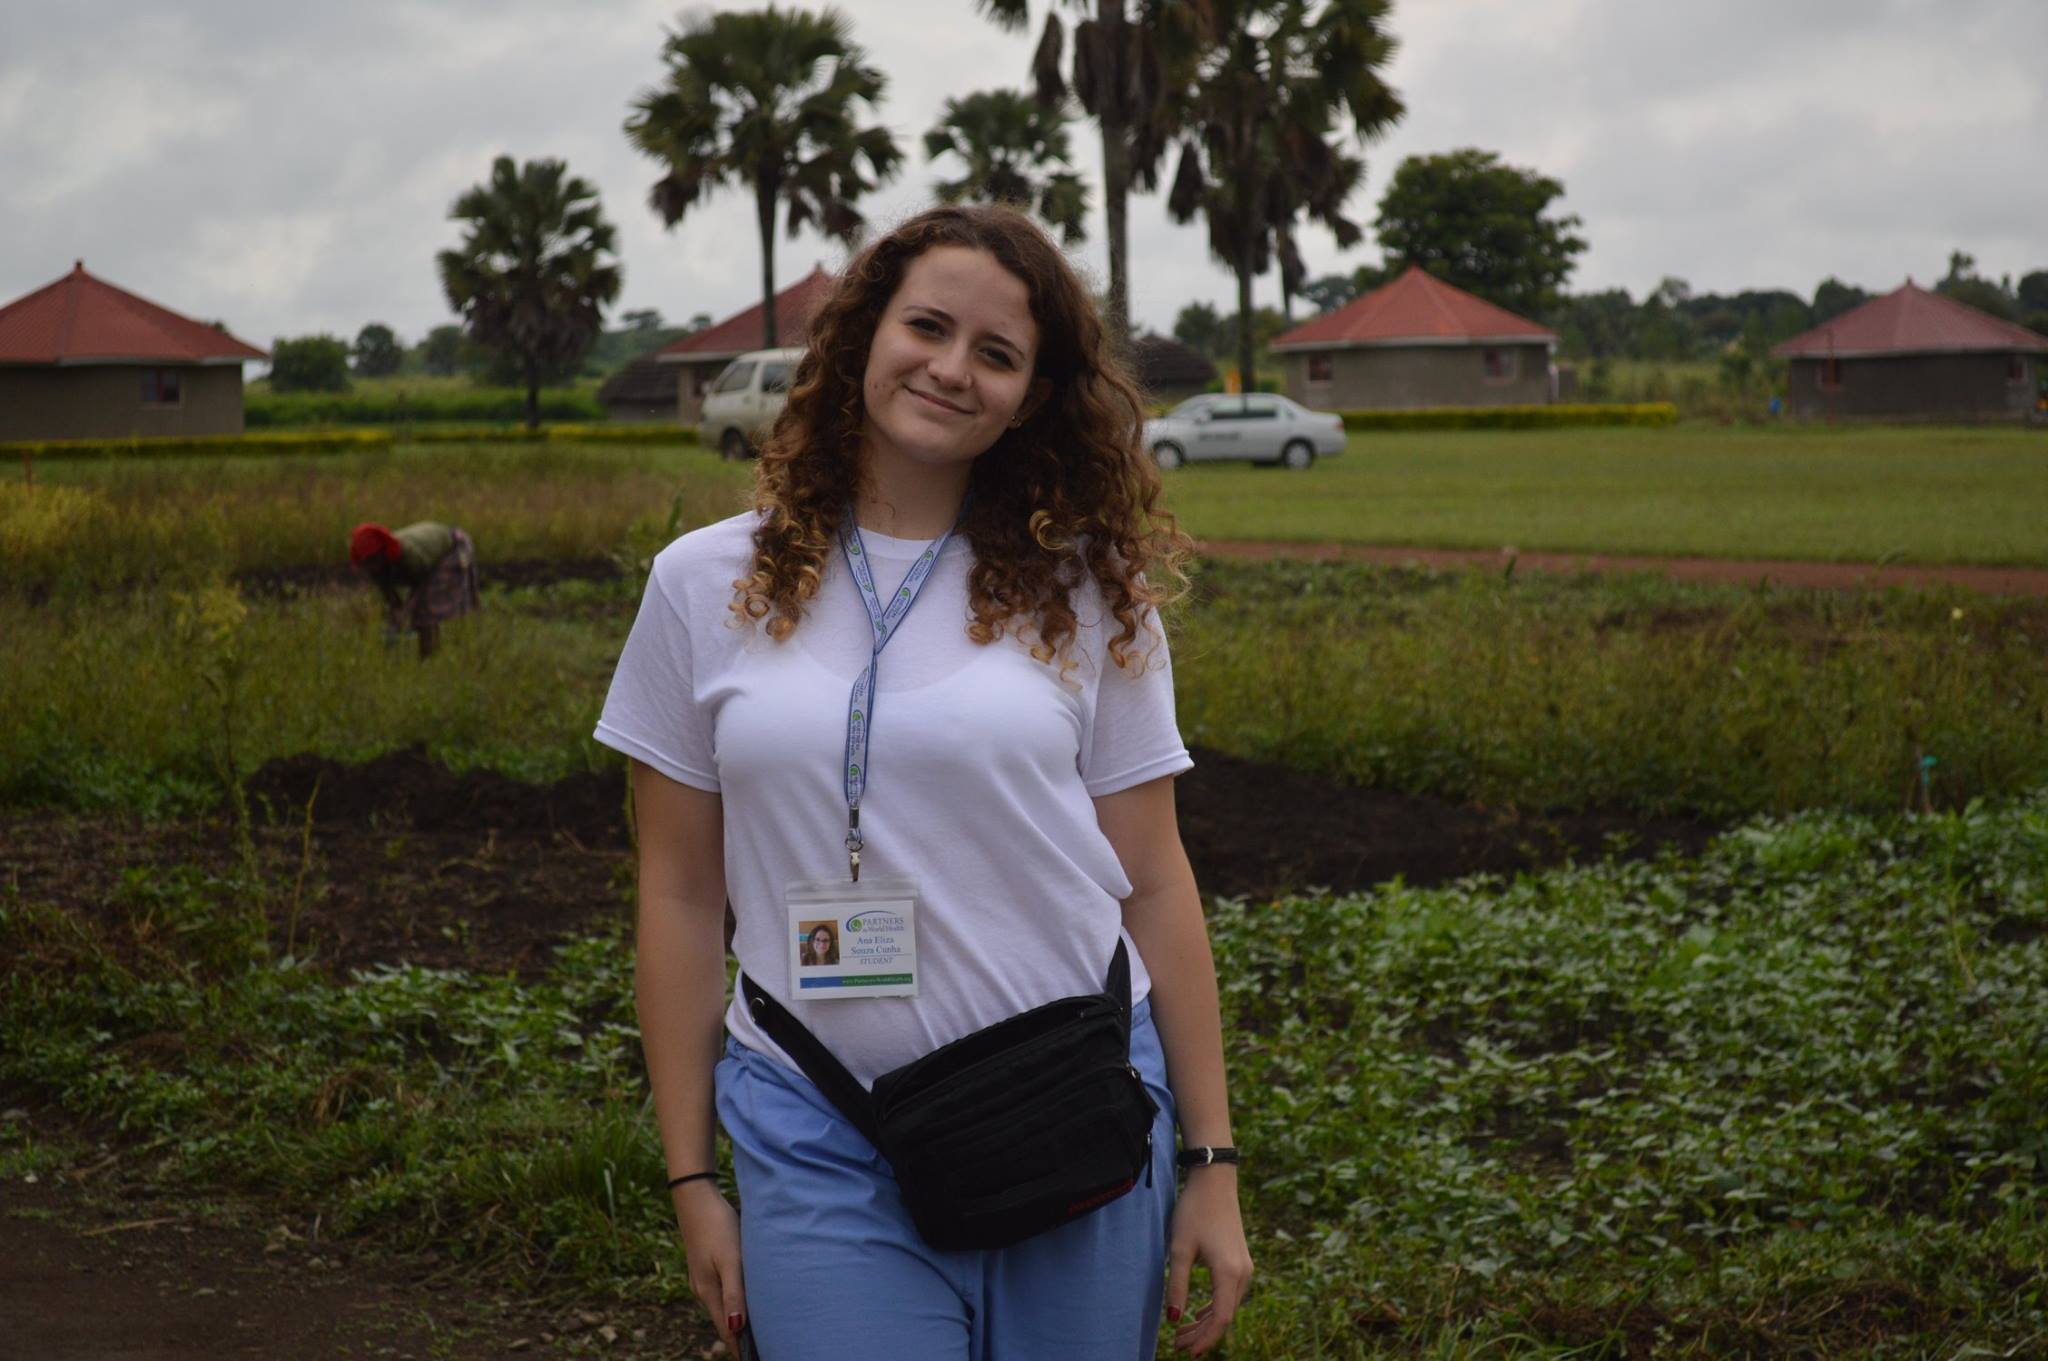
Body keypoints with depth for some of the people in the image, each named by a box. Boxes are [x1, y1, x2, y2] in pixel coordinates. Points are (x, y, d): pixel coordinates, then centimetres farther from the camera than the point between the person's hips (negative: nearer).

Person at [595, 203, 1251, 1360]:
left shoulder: (1086, 591, 3)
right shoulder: (706, 585, 3)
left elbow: (1154, 884, 4)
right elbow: (681, 898, 6)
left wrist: (1211, 1162, 2)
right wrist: (692, 1180, 4)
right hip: (821, 1144, 0)